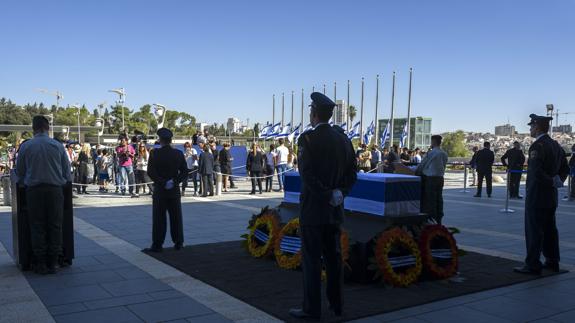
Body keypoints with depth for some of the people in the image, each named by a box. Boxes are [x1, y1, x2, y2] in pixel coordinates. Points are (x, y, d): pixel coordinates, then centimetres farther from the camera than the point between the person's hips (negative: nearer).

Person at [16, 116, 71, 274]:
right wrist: (64, 181, 21)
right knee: (55, 226, 7)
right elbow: (67, 171, 4)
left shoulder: (25, 146, 0)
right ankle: (53, 263, 10)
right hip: (55, 190, 0)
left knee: (37, 227, 6)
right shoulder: (58, 146, 1)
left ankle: (41, 264, 8)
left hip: (34, 190, 0)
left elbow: (19, 172, 6)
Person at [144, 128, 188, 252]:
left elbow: (150, 172, -16)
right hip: (175, 191, 3)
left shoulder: (155, 153, -8)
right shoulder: (179, 154, 0)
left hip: (159, 191, -3)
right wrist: (175, 181, -9)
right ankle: (178, 243, 17)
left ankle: (157, 245, 5)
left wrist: (162, 182, -12)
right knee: (176, 218, 11)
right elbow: (184, 173, -3)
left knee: (159, 219, 2)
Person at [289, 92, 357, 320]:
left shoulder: (308, 138, -12)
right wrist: (339, 193, 0)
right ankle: (336, 303, 25)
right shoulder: (342, 138, 7)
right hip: (335, 210, 7)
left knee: (311, 259, 2)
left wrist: (328, 196, -14)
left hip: (313, 209, -6)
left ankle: (312, 308, 9)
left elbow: (307, 174, -21)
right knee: (333, 257, 15)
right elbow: (352, 173, 7)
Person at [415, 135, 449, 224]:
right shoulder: (444, 154, 7)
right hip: (440, 178, 7)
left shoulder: (430, 153, -12)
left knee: (431, 199, -1)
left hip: (431, 178, -6)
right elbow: (443, 167, 14)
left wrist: (415, 173, 11)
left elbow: (421, 165, -3)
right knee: (439, 199, 10)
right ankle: (439, 219, 16)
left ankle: (431, 218, 1)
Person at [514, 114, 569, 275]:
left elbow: (536, 172, -27)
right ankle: (552, 261, 25)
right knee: (550, 228, 16)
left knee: (533, 230, -3)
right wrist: (558, 180, 7)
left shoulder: (537, 146, -18)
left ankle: (532, 265, 1)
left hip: (536, 195, -9)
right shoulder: (556, 145, 11)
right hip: (551, 196, 9)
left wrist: (552, 182, -14)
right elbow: (565, 169, 17)